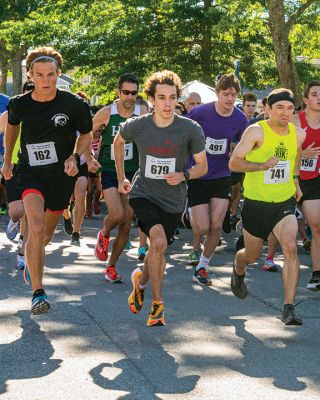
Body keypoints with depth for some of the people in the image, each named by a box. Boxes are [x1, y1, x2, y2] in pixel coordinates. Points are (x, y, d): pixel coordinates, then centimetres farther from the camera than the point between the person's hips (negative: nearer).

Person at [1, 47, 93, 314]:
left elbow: (86, 135, 4)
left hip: (61, 174, 1)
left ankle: (31, 260, 52)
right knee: (36, 228, -24)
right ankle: (38, 293, -20)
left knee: (47, 233, 16)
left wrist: (74, 157, -14)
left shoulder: (73, 104, -12)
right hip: (31, 173, -1)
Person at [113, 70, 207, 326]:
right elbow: (118, 142, 12)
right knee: (159, 241, -24)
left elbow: (203, 166, -3)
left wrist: (183, 175, -24)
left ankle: (141, 281, 47)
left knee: (159, 250, 15)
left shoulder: (191, 130, -14)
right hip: (143, 193, -2)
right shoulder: (136, 126, -11)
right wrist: (121, 177, 13)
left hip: (173, 201, 2)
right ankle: (157, 302, -9)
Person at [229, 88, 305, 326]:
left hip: (285, 202, 2)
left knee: (290, 247, -21)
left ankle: (289, 308, -20)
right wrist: (262, 166, -28)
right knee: (252, 256, 14)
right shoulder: (256, 131, -16)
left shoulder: (298, 134, -1)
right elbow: (234, 163, -16)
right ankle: (238, 272, 53)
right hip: (256, 202, -2)